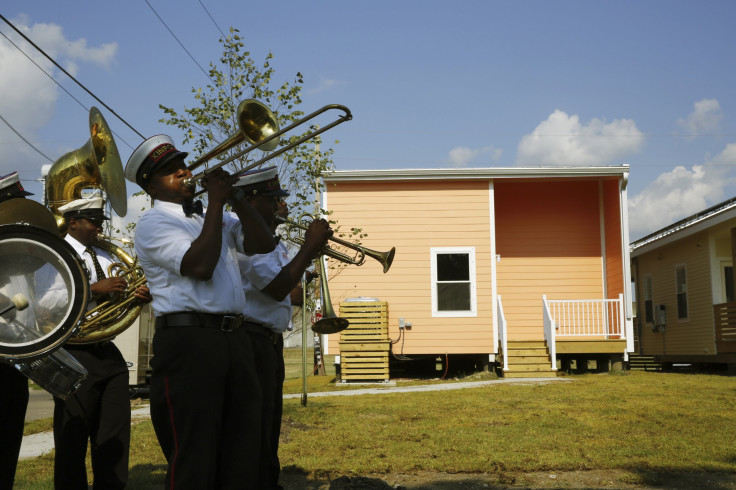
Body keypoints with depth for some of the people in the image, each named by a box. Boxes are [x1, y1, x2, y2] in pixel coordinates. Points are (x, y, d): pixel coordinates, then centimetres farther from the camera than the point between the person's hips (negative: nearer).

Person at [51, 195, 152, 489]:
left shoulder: (105, 258, 19)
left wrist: (138, 297, -4)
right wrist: (93, 289, -23)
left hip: (109, 353, 7)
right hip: (75, 354, -7)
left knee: (115, 438, 9)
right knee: (73, 439, 2)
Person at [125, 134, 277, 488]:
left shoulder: (213, 220, 23)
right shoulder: (152, 224, 0)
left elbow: (264, 244, 11)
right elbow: (200, 265, -15)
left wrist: (235, 198, 4)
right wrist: (216, 203, -8)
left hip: (235, 338, 7)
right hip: (188, 341, -7)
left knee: (242, 456, 10)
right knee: (194, 460, -3)